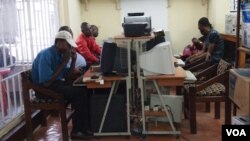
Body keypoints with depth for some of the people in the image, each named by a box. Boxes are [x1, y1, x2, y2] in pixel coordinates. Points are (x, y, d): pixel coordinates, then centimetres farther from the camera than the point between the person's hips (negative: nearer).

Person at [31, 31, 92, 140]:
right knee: (80, 92, -21)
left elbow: (66, 77, 11)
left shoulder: (60, 54, 5)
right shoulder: (46, 55, -21)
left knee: (84, 89, -10)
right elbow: (46, 83, -26)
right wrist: (64, 63, -22)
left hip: (56, 83, 8)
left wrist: (73, 60, -4)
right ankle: (77, 130, -8)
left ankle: (84, 125, -2)